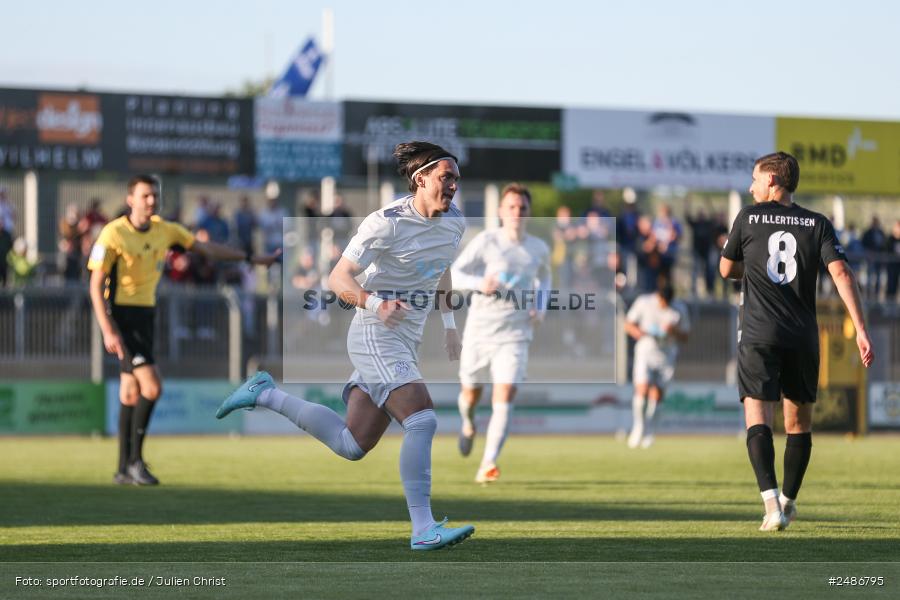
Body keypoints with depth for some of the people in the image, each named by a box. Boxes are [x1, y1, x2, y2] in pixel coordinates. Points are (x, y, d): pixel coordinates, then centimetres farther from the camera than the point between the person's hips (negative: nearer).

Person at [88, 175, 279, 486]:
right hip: (120, 314, -7)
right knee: (151, 387, -17)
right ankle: (135, 460, -7)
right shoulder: (113, 234, -14)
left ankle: (124, 469, 17)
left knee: (131, 392, 11)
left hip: (145, 314, 7)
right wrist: (108, 331, -21)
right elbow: (96, 285, -14)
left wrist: (251, 258, 16)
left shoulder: (164, 230, 5)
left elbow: (206, 247, 16)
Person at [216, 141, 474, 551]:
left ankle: (265, 394, 23)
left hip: (405, 342, 8)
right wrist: (375, 304, -34)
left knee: (352, 446, 8)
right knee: (422, 421, -23)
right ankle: (423, 530, -22)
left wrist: (449, 325, 25)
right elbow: (338, 279, -16)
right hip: (375, 336, -8)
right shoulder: (387, 222, -16)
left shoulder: (454, 223, 7)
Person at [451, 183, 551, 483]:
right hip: (479, 330, -1)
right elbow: (454, 274, -6)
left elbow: (544, 277, 26)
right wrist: (479, 283, -26)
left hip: (514, 334, 1)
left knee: (504, 397, -17)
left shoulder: (539, 249, 5)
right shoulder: (486, 241, -5)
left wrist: (540, 306, 7)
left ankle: (488, 464, -20)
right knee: (471, 393, 14)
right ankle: (468, 425, 51)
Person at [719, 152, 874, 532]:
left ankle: (771, 497, -26)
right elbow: (840, 273, -7)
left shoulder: (748, 217, 3)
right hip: (803, 336, 2)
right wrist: (861, 329, -8)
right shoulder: (817, 224, 5)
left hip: (759, 333, -2)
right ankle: (789, 502, 23)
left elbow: (726, 270, 14)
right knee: (799, 421, 16)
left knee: (758, 418, -7)